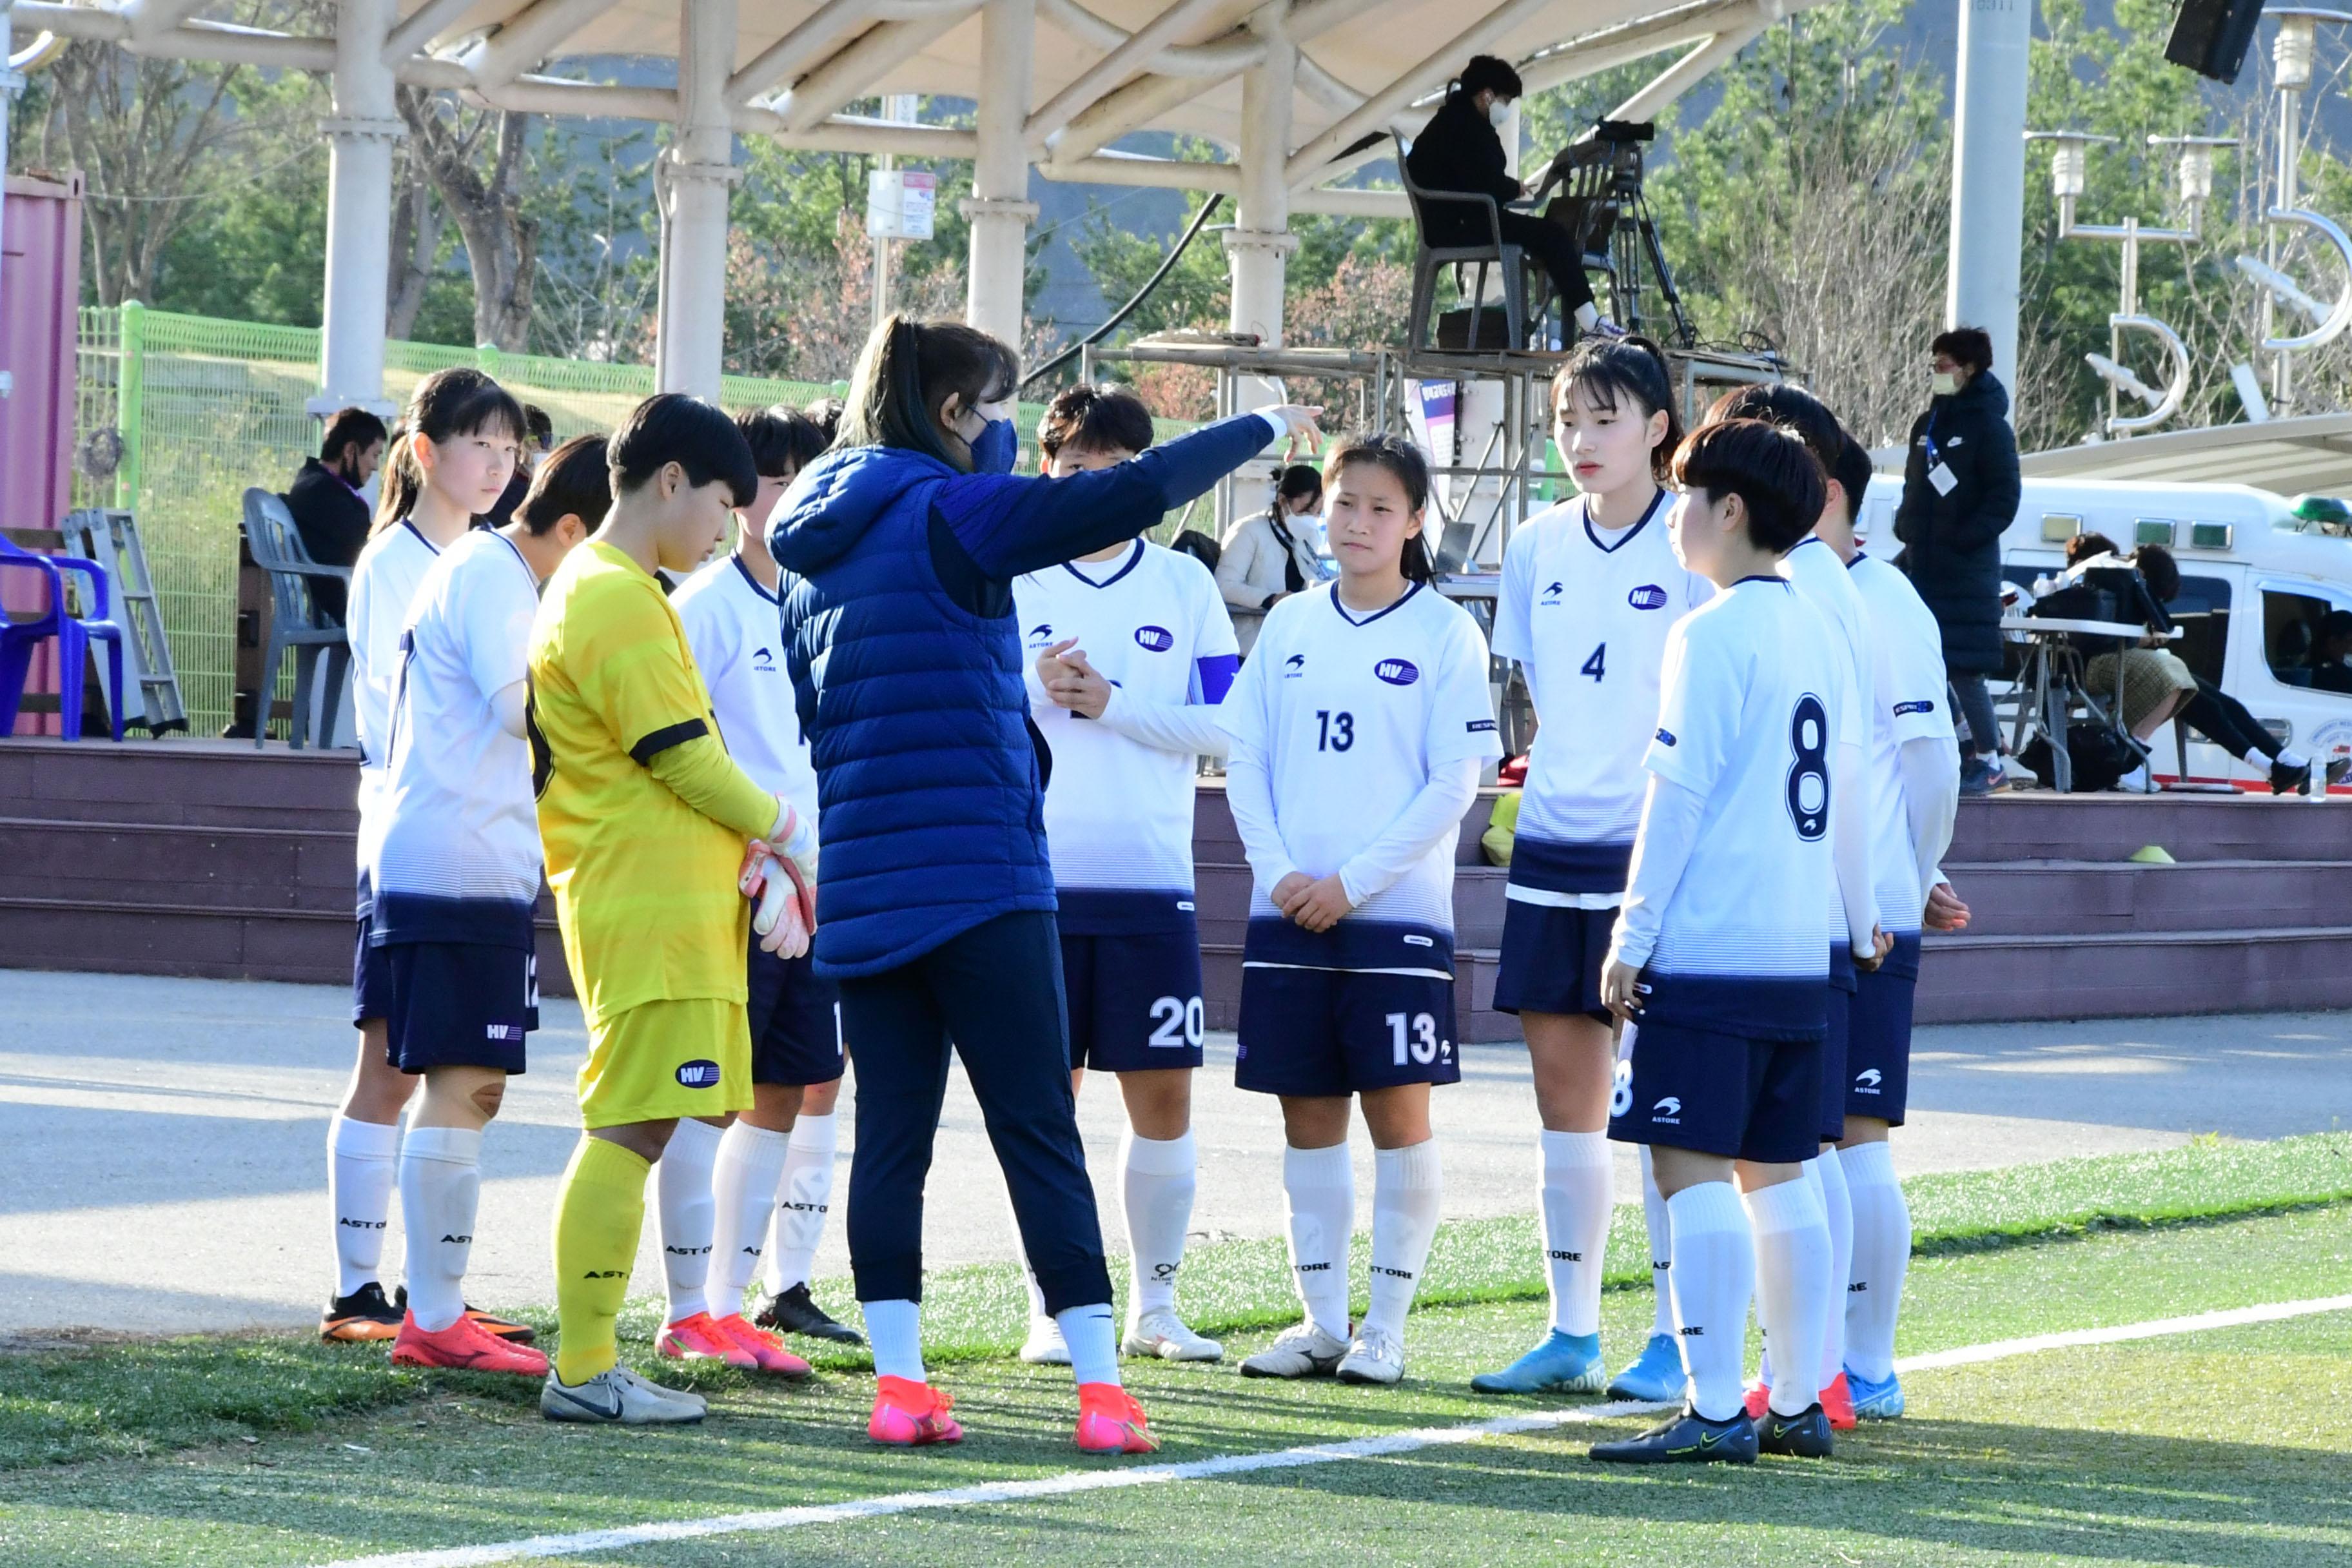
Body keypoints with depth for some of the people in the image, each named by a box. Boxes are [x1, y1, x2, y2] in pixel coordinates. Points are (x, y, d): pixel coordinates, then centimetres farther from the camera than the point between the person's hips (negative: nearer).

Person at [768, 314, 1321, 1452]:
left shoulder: (815, 552, 16)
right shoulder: (952, 514, -7)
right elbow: (1128, 495, -14)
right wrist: (1262, 431, -1)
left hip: (858, 889, 7)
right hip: (978, 878, -7)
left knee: (891, 1132, 7)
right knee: (1039, 1131, -4)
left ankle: (899, 1381, 2)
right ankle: (1100, 1387, -6)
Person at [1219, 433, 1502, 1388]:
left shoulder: (1444, 632, -1)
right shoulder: (1290, 626, 11)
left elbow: (1453, 784, -6)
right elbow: (1245, 759, 10)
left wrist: (1353, 882, -12)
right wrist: (1279, 871, -5)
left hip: (1396, 911, -4)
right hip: (1288, 912, 4)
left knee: (1399, 1116, -4)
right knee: (1309, 1119, 6)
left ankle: (1386, 1326, 2)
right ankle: (1320, 1320, 12)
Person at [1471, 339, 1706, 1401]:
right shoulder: (1538, 546, 10)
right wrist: (1556, 760, 14)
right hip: (1554, 838, 6)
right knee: (1563, 1091, 7)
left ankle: (1675, 1339, 2)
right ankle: (1571, 1333, 14)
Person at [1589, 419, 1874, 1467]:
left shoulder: (1714, 633, -10)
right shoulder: (1817, 634, 14)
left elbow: (1680, 794, -12)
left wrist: (1633, 938, -9)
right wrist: (1860, 918, 29)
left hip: (1707, 950, -8)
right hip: (1799, 952, 8)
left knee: (1694, 1172, -8)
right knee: (1778, 1176, 12)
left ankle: (1715, 1411, -12)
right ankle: (1799, 1405, 14)